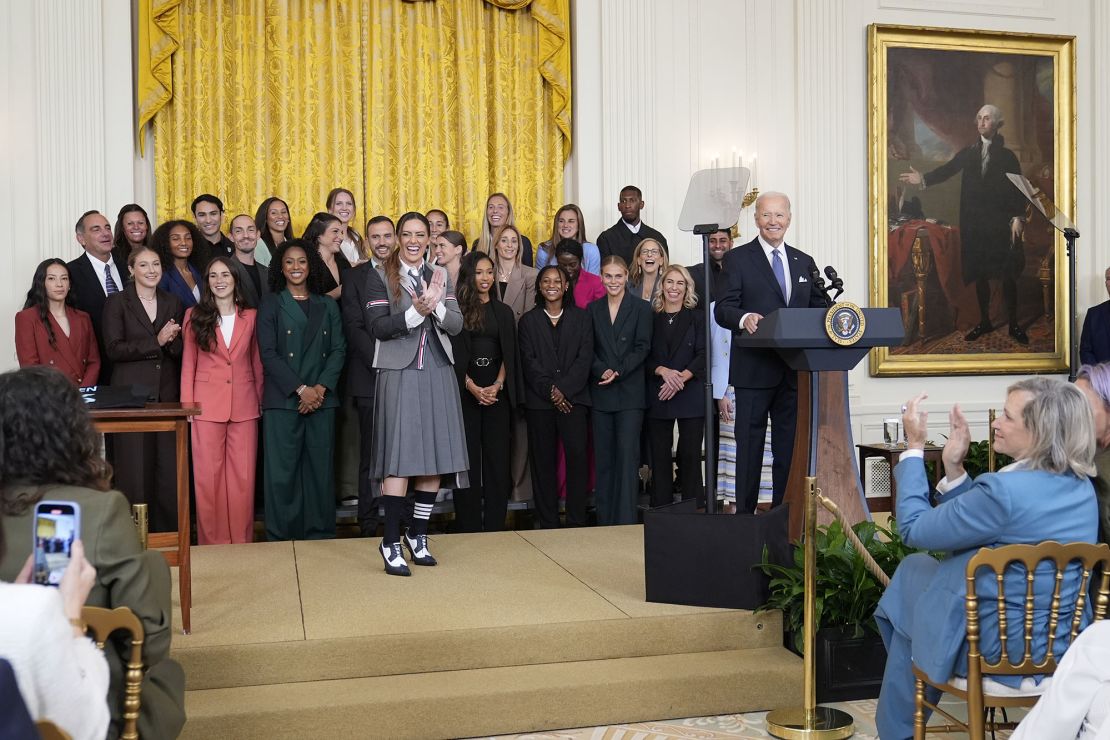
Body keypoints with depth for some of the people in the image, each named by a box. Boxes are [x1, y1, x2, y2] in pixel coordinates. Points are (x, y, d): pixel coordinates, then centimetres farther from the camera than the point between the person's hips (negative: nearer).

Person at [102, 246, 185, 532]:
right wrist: (156, 342, -14)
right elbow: (114, 349, -7)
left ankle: (168, 534, 9)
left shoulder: (173, 303, 14)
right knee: (135, 469, -3)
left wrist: (172, 341, -9)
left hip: (167, 397, 3)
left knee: (170, 471, 0)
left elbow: (182, 351, 13)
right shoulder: (117, 303, 4)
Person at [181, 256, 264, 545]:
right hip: (207, 404, -1)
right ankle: (212, 541, 10)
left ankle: (241, 540, 10)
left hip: (244, 405, 1)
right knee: (208, 475, 1)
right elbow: (188, 363, 5)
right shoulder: (195, 316, 6)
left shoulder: (250, 316, 9)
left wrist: (261, 399, 8)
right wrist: (187, 402, -2)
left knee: (243, 475, 1)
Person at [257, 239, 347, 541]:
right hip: (283, 400, -2)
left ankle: (320, 533, 12)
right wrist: (301, 389, -12)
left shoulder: (327, 306, 15)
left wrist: (321, 387, -8)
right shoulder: (271, 304, 6)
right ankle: (281, 536, 7)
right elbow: (268, 354, -3)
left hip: (322, 400, 3)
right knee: (281, 469, -3)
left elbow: (338, 350, 7)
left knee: (321, 468, 3)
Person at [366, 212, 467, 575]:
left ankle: (418, 533, 18)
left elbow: (457, 325, 5)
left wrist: (436, 306, -13)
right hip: (399, 374, -4)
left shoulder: (439, 275, 13)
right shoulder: (381, 276, 2)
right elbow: (378, 327, -8)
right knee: (400, 457, -8)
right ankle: (391, 542, -2)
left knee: (436, 456, 4)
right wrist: (416, 312, -19)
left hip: (438, 374, 4)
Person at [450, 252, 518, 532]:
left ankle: (495, 525, 6)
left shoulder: (503, 312, 13)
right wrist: (472, 387, -13)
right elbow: (453, 354, -3)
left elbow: (509, 354, 8)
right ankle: (468, 525, 5)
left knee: (497, 458, 1)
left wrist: (497, 385, -8)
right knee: (467, 458, -1)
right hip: (465, 391, -2)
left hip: (497, 393, 3)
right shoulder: (456, 310, 3)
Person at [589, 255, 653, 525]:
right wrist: (602, 371, -12)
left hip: (630, 391, -3)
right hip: (601, 393, 3)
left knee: (627, 456, -7)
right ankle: (605, 520, 12)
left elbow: (642, 348, -4)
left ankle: (626, 521, -5)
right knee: (603, 458, 5)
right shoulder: (593, 309, 11)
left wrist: (618, 371, -15)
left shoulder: (641, 308, 3)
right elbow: (589, 350, 6)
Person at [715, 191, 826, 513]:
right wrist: (744, 318, -28)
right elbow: (722, 309, -7)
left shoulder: (804, 262, 16)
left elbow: (817, 308, 14)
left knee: (790, 447, 9)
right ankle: (745, 513, 7)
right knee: (750, 446, 0)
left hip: (795, 370, 5)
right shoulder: (737, 259, 2)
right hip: (754, 370, -4)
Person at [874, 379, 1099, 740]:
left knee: (913, 568, 16)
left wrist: (914, 447, -9)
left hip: (1001, 652, -8)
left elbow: (914, 528, -15)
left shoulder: (1005, 490, -28)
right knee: (920, 567, 20)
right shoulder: (1081, 488, 0)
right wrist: (953, 467, -1)